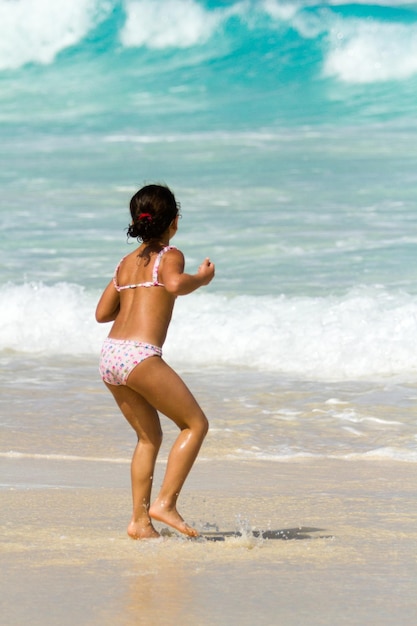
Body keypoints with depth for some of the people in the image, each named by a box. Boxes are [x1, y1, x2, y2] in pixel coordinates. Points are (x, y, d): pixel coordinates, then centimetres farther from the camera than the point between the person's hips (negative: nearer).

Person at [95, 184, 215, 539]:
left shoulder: (127, 262, 20)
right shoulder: (169, 255, 1)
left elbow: (102, 313, 25)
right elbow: (175, 284, -22)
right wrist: (202, 278, -4)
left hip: (110, 356, 8)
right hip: (140, 356, -8)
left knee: (150, 437, 19)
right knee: (196, 423, 5)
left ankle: (140, 520, 12)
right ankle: (165, 503, -4)